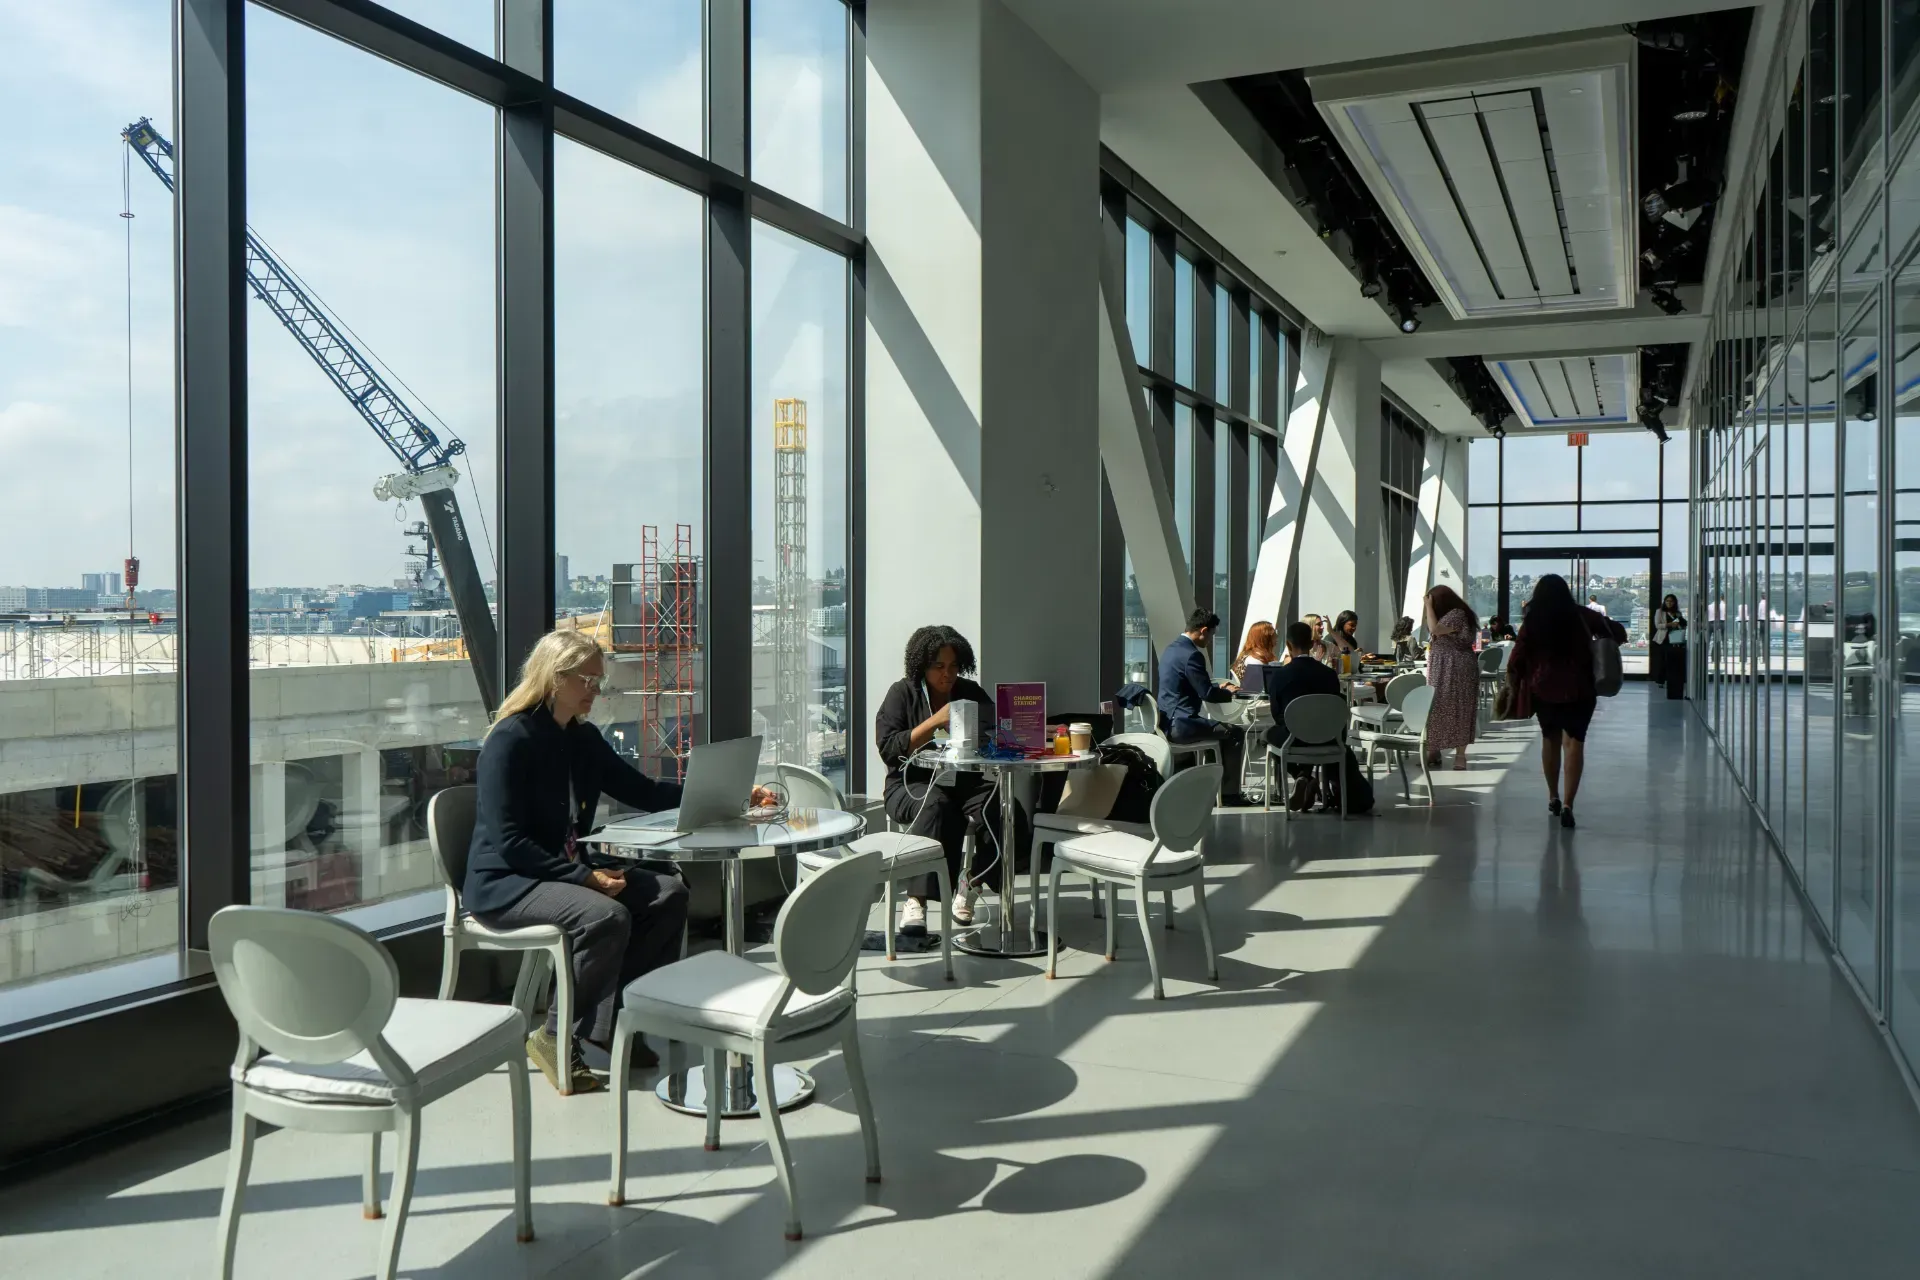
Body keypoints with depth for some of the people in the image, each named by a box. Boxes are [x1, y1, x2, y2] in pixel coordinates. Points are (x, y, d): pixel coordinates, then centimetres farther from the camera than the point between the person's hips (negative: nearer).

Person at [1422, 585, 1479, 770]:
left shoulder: (1457, 614, -15)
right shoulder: (1448, 615, 16)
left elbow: (1435, 629, -23)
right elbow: (1434, 633, 16)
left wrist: (1428, 606, -16)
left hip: (1456, 670, -10)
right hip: (1442, 670, 10)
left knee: (1457, 710, -6)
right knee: (1437, 709, 8)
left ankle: (1460, 754, -3)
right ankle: (1433, 751, 10)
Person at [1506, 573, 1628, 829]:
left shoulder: (1532, 622, -2)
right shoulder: (1581, 616, -1)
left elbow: (1516, 662, -4)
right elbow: (1619, 633, 3)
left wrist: (1515, 687, 8)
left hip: (1543, 690, 1)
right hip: (1578, 690, -1)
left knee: (1550, 739, 19)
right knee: (1574, 742, -4)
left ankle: (1553, 797, 30)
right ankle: (1568, 804, -17)